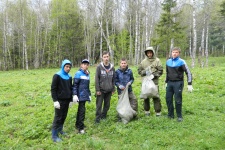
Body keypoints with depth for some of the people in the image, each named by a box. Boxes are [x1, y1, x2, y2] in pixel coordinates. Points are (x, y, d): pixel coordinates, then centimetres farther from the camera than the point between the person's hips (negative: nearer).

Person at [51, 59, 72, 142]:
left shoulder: (69, 77, 8)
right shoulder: (57, 76, -11)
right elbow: (53, 89, -12)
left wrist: (71, 100, 14)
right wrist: (55, 100, -17)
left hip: (67, 100, 6)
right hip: (59, 100, -6)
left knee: (64, 116, 13)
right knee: (58, 117, -1)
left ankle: (60, 130, 30)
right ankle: (54, 135, 8)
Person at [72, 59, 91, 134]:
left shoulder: (88, 74, 13)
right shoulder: (78, 73, -9)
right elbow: (75, 85, -12)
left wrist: (89, 95, 22)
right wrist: (74, 95, -18)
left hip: (85, 95, 7)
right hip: (80, 95, -7)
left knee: (80, 110, 15)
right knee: (82, 110, -7)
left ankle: (77, 124, 28)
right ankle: (81, 128, 2)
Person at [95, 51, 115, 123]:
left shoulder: (112, 67, 3)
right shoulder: (99, 67, -6)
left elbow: (113, 79, 8)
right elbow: (97, 79, -7)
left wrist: (113, 89, 7)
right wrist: (97, 89, -11)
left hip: (109, 90, 3)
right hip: (101, 90, -3)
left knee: (107, 104, 12)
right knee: (99, 104, 3)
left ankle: (103, 115, 29)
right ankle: (98, 117, 15)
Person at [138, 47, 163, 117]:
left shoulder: (157, 60, 0)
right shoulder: (144, 61, 7)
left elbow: (160, 71, -2)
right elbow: (139, 70, 7)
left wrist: (154, 75, -14)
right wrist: (145, 72, -10)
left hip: (154, 82, -3)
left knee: (156, 97, -1)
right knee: (146, 97, 10)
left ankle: (158, 112, 10)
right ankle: (147, 111, 25)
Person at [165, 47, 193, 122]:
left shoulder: (181, 62, -7)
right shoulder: (168, 61, 8)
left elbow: (188, 73, -8)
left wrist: (189, 84, -14)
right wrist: (166, 82, 19)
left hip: (178, 83, -5)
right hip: (170, 83, 5)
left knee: (178, 100, -2)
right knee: (168, 99, 7)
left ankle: (179, 116, 13)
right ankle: (170, 115, 21)